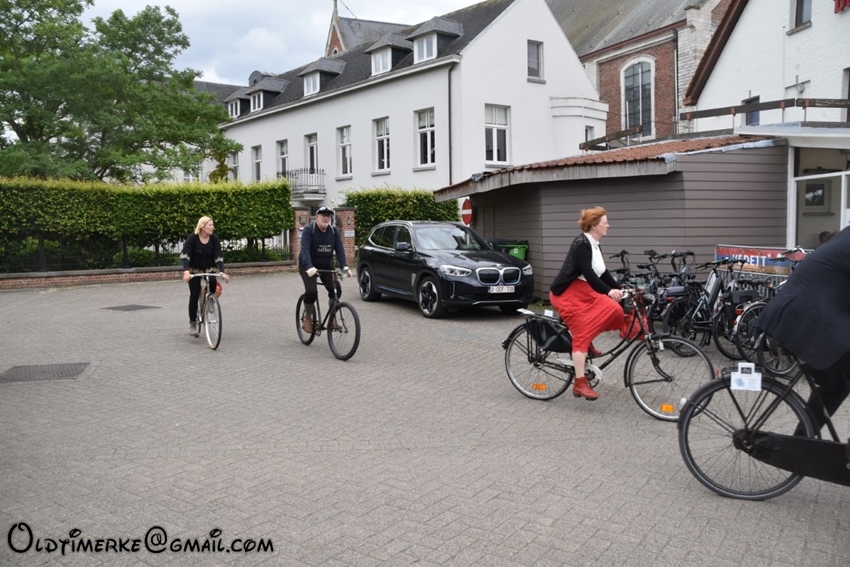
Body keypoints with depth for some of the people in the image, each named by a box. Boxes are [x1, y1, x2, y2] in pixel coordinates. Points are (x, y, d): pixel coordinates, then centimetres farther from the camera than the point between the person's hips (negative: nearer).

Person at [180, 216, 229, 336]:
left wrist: (222, 272, -31)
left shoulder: (214, 239, -11)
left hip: (209, 270, 2)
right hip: (194, 271, -2)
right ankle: (192, 323, 3)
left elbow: (218, 257, -16)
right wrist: (186, 271, -42)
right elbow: (185, 255, -26)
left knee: (213, 282, -26)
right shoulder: (193, 238, -18)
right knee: (194, 295, -9)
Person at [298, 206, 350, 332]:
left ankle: (332, 318, 4)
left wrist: (344, 266, -29)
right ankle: (307, 319, 0)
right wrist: (309, 267, -46)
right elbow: (305, 249, -30)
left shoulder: (334, 231, -4)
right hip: (308, 267, -4)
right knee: (311, 291, -23)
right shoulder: (309, 230, -17)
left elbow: (339, 250, -12)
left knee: (336, 289, -15)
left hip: (326, 266, 4)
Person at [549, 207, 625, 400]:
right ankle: (580, 384, -6)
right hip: (567, 293, -9)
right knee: (581, 335, -10)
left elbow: (602, 273, 12)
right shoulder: (582, 243, -18)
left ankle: (588, 342, 10)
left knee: (615, 311, -8)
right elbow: (588, 273, -27)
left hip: (584, 291, 9)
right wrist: (608, 291, -36)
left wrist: (619, 289, 1)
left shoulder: (594, 245, 10)